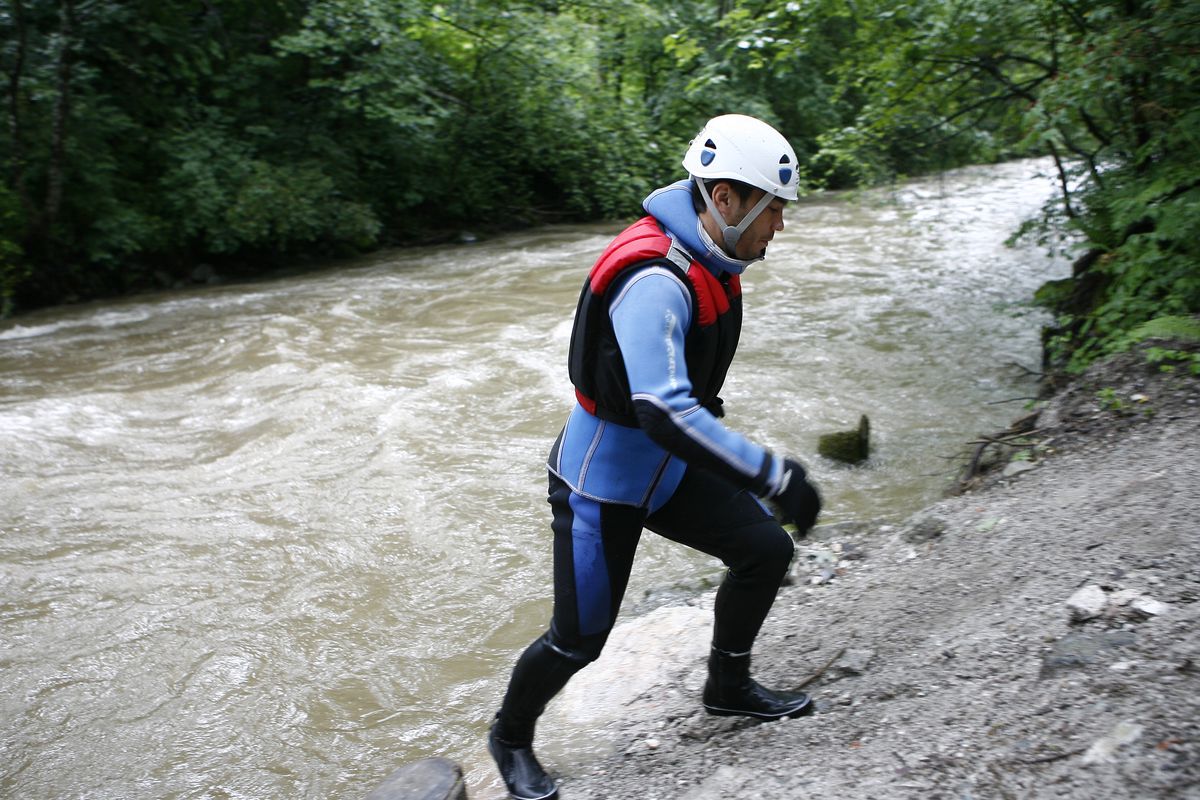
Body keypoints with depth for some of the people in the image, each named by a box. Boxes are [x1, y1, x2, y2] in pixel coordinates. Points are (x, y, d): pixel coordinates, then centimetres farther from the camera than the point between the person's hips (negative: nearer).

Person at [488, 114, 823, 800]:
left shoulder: (709, 261, -1)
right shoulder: (654, 280, -33)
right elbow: (664, 414, -43)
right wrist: (775, 476, -40)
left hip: (670, 467, 9)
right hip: (603, 481, -8)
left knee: (767, 549, 7)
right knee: (579, 639, 2)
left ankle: (729, 686, 30)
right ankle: (511, 737, 31)